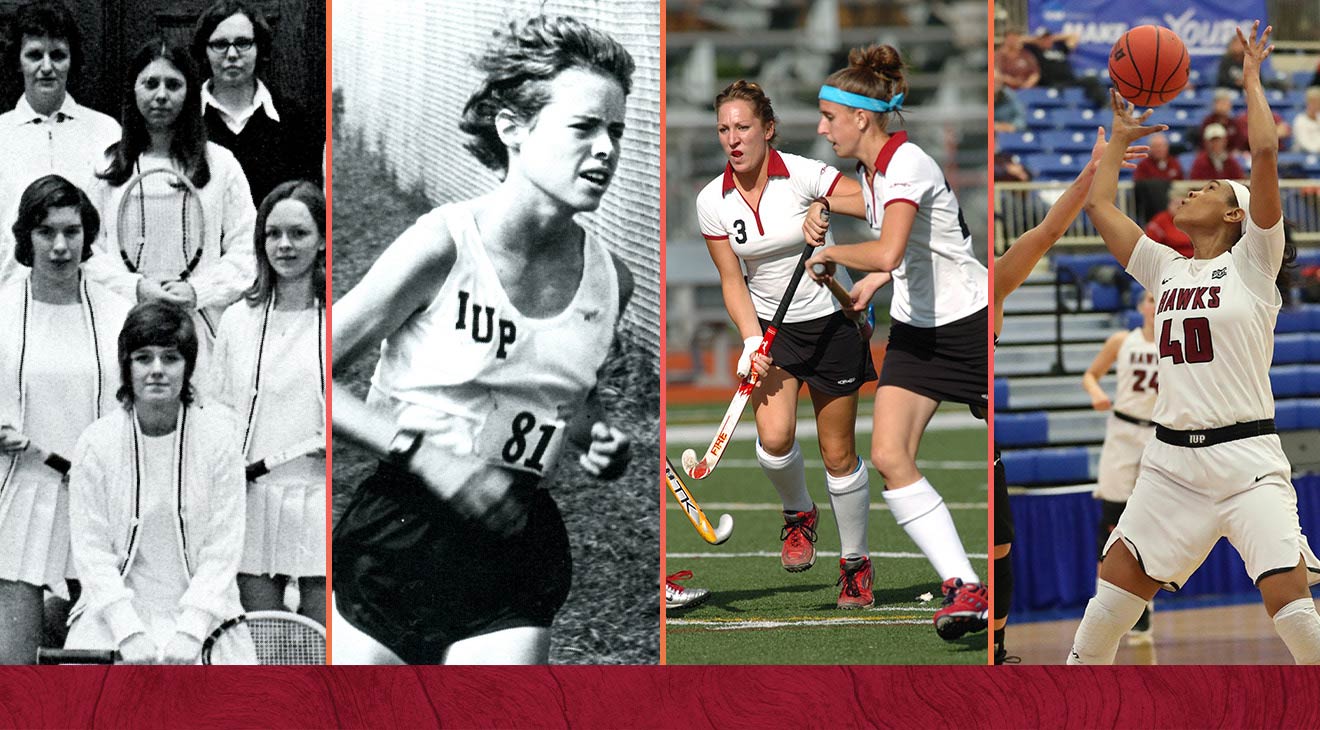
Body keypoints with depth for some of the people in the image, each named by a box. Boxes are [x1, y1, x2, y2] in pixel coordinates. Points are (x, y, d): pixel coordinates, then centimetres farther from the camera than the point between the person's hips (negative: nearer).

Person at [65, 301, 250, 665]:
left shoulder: (217, 436, -2)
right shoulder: (95, 443, -1)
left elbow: (222, 550, -4)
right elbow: (92, 552, -3)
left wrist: (190, 631, -15)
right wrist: (129, 632, -15)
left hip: (203, 610, 0)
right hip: (117, 612, 0)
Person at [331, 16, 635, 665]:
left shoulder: (609, 279, 3)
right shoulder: (443, 247, -13)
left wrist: (598, 440, 2)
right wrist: (428, 456, -19)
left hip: (519, 558, 4)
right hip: (399, 539, -4)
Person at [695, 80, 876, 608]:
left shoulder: (804, 176, -14)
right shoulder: (712, 202, -5)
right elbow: (732, 280, 0)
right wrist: (751, 340, -13)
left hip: (829, 322, -2)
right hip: (769, 328, 2)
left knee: (839, 455, 2)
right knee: (774, 439, -19)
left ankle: (855, 562, 21)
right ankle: (798, 515, 13)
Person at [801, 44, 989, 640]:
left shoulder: (907, 166, -22)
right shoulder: (869, 169, 6)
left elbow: (887, 253, -37)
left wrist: (829, 253, -20)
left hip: (972, 323, -8)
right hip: (915, 331, 8)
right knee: (889, 455, -12)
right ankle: (964, 588, -15)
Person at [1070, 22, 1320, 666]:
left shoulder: (1252, 263, -1)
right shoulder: (1164, 269, 14)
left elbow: (1265, 155, -12)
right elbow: (1098, 204, 19)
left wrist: (1252, 80, -3)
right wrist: (1120, 136, 26)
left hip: (1246, 458, -5)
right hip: (1171, 459, 6)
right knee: (1115, 584, 6)